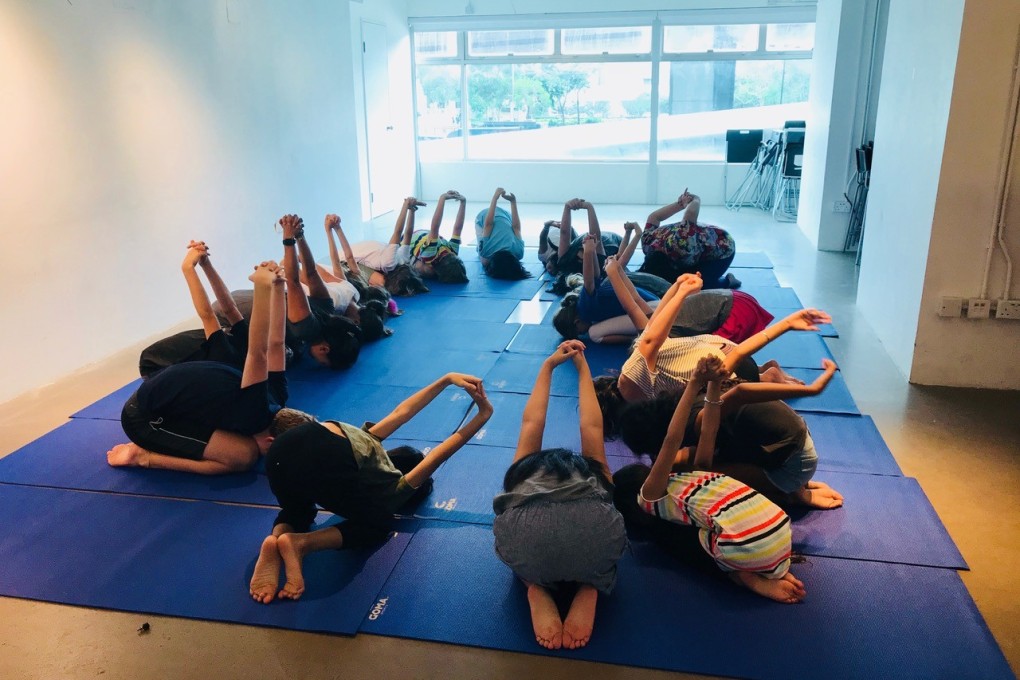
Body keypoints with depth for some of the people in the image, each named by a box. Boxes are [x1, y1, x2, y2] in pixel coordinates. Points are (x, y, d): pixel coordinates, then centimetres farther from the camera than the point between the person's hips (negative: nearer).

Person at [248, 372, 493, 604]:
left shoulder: (370, 441, 41)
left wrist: (447, 379, 50)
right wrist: (483, 415, 30)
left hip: (284, 445, 6)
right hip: (329, 462, -6)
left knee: (297, 511, 38)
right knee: (376, 525, 22)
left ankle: (274, 541, 2)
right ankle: (302, 543, -3)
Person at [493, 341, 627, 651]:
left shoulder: (525, 469, 37)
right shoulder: (594, 472, 37)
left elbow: (532, 421, 52)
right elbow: (592, 426, 54)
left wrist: (548, 366, 62)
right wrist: (582, 368, 62)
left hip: (525, 538, 1)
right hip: (593, 535, 0)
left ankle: (538, 588, 13)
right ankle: (589, 587, 12)